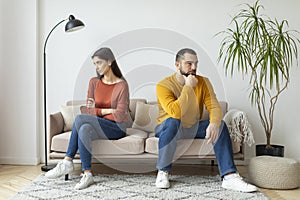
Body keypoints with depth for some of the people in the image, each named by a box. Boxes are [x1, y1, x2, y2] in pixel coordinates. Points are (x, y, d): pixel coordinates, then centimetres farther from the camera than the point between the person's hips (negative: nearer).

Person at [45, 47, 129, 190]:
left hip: (117, 128, -5)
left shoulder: (121, 85, -7)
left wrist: (97, 110, -4)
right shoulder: (94, 82, 8)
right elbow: (89, 110, 4)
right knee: (84, 129, -31)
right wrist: (107, 111, -9)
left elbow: (120, 116, -14)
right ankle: (87, 174, -27)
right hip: (98, 127, 5)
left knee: (80, 119, -25)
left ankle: (67, 162, -16)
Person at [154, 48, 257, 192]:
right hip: (169, 129, -4)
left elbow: (215, 107, -15)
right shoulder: (163, 85, -19)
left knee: (220, 124, -19)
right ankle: (162, 172, -23)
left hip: (193, 128, 4)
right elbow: (175, 113, -33)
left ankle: (229, 177, -23)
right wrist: (188, 87, -30)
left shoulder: (203, 82, -5)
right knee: (172, 121, -37)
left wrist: (214, 123, -37)